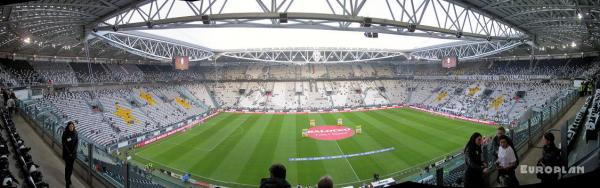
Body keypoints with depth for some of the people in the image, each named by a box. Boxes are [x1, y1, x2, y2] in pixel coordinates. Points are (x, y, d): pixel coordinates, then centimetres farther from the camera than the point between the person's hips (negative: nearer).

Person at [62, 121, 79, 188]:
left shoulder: (75, 133, -4)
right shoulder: (65, 133, -13)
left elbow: (77, 142, -2)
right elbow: (64, 144, -12)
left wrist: (73, 151, -10)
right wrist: (69, 152, -14)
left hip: (73, 152, 3)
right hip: (67, 153, -3)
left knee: (71, 165, 11)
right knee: (67, 166, -1)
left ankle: (68, 178, 29)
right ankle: (67, 181, 6)